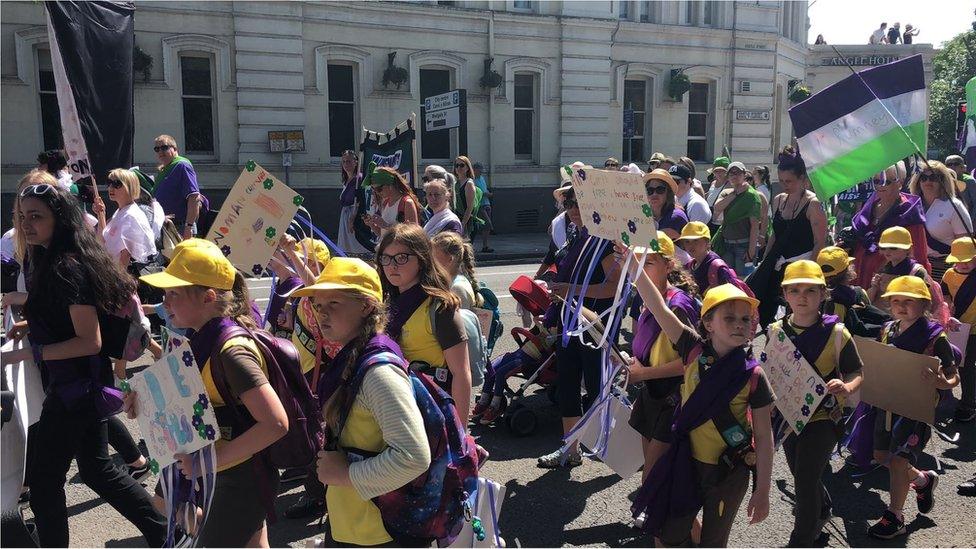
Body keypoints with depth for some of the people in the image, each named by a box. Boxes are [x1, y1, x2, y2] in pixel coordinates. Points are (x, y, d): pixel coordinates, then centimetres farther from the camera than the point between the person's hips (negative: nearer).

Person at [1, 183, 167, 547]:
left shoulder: (66, 268, -20)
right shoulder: (51, 262, 9)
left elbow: (90, 340, -23)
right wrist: (34, 326, 8)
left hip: (74, 388, -10)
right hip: (84, 385, 10)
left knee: (44, 480, 5)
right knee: (96, 469, 20)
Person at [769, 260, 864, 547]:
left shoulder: (837, 333, -13)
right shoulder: (775, 332, -4)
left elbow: (856, 373, -5)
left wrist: (846, 387, -27)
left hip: (823, 415, -4)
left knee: (805, 481, -9)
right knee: (802, 476, 22)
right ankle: (822, 509, 54)